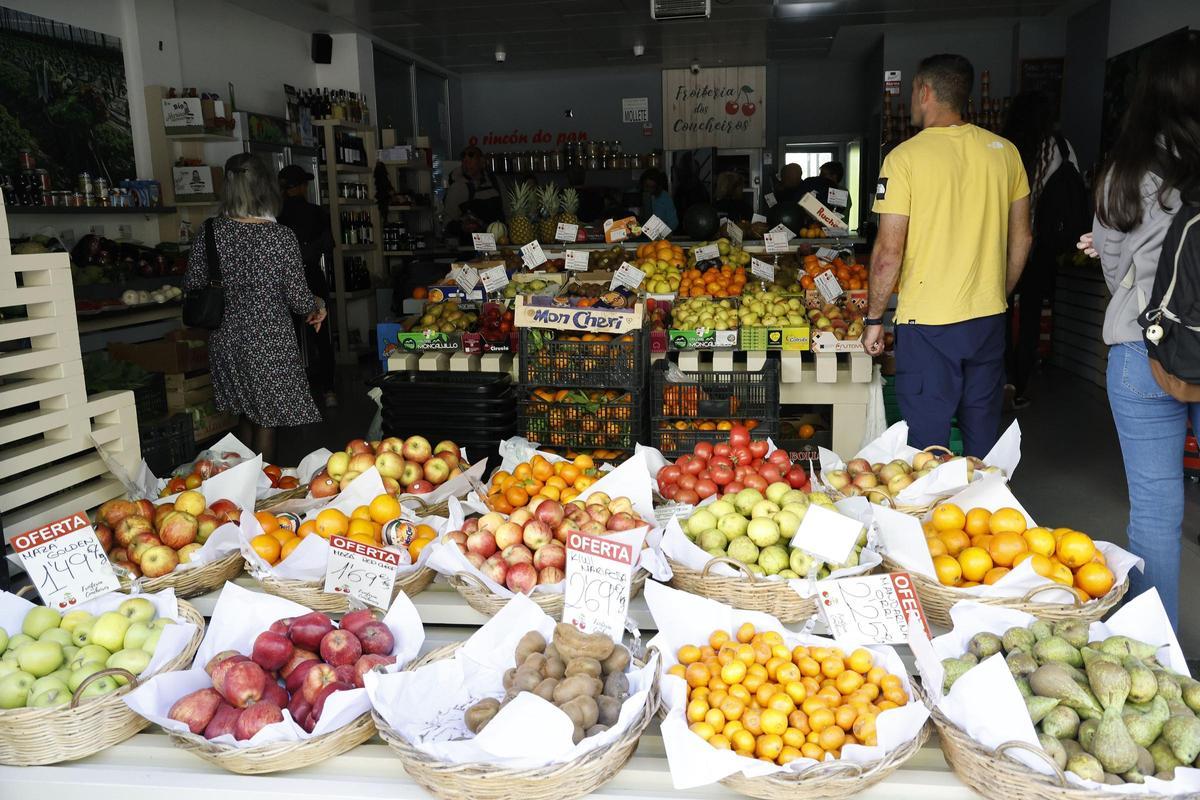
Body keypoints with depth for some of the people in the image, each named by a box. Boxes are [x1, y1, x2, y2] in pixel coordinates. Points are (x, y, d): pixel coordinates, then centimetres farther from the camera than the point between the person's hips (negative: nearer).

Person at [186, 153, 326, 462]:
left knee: (247, 416, 22)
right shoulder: (281, 237, -16)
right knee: (265, 421, 10)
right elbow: (298, 300, -12)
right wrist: (318, 304, 9)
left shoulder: (212, 230, -5)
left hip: (226, 341, 5)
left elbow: (192, 286, 2)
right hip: (269, 341, -4)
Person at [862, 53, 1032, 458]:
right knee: (984, 443, 17)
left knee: (928, 445, 5)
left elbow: (889, 252, -13)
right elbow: (1021, 238, 11)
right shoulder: (1003, 150, 5)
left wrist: (873, 319, -2)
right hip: (988, 319, 5)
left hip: (927, 322, -5)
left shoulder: (905, 157, -10)